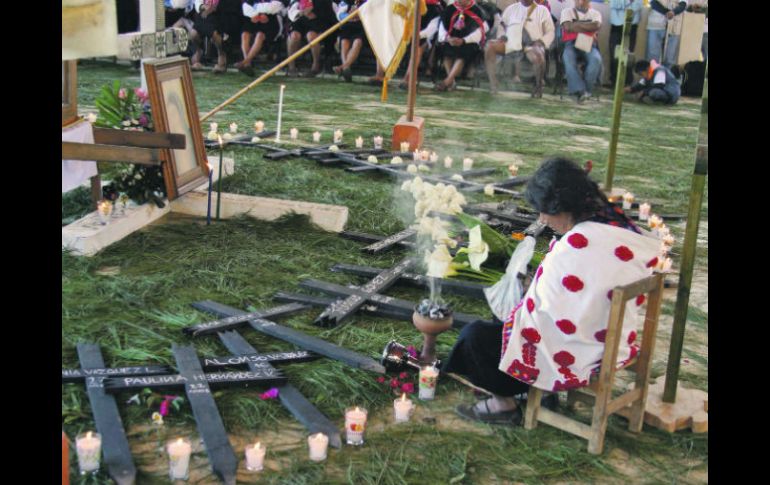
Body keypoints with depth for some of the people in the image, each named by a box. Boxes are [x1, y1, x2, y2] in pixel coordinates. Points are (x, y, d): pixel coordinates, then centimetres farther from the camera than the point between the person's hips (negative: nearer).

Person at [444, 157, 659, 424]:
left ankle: (504, 403, 16)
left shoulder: (572, 249, -29)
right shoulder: (620, 227, -2)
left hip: (574, 357, -9)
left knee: (475, 335, 0)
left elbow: (540, 308, -19)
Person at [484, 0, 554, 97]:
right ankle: (493, 85, -28)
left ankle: (538, 87, -16)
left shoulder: (542, 10, 15)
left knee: (538, 56, -38)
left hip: (532, 45, -3)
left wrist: (541, 41, -9)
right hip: (511, 42, 3)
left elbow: (550, 31, 11)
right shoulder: (511, 8, 23)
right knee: (489, 46, -26)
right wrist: (502, 36, 2)